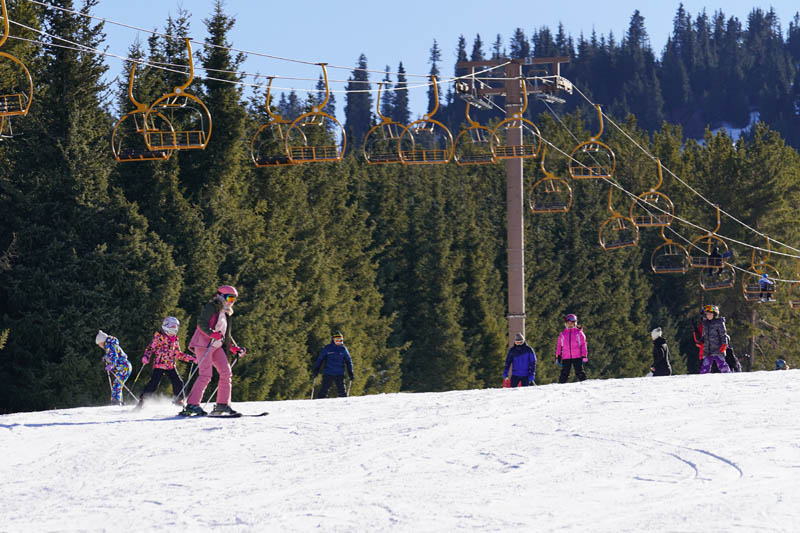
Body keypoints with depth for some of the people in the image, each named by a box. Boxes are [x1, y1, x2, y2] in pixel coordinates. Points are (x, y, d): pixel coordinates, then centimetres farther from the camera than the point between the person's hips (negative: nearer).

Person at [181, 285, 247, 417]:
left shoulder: (226, 314, 22)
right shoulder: (211, 307, -4)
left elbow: (227, 336, 30)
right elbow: (201, 324, -17)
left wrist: (236, 349, 20)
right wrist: (213, 334, -31)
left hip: (216, 346, 9)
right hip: (203, 344, -9)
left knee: (226, 372, -3)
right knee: (205, 374, -18)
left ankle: (222, 405, 1)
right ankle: (191, 405, -18)